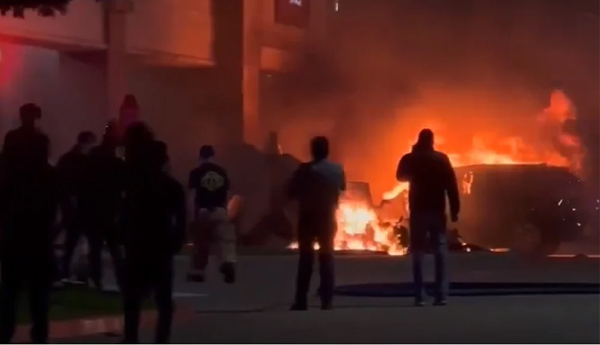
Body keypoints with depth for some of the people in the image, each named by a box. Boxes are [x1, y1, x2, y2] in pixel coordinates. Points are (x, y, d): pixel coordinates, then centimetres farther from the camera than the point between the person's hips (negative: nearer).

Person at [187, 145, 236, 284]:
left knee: (201, 243, 11)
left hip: (203, 210, -1)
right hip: (220, 210, 1)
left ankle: (198, 272, 21)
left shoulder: (196, 173, -1)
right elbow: (227, 193, 9)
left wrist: (192, 214, -4)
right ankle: (229, 263, -34)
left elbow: (193, 196, -6)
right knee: (226, 240, -8)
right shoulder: (222, 171, 8)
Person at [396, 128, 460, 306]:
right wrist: (454, 209, -2)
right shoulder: (442, 159, -1)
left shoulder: (409, 159, -1)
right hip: (437, 211, 0)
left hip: (418, 211, 0)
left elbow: (401, 176, 19)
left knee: (418, 252, 4)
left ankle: (419, 296, -4)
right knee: (440, 251, 3)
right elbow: (451, 186, -5)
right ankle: (441, 294, -5)